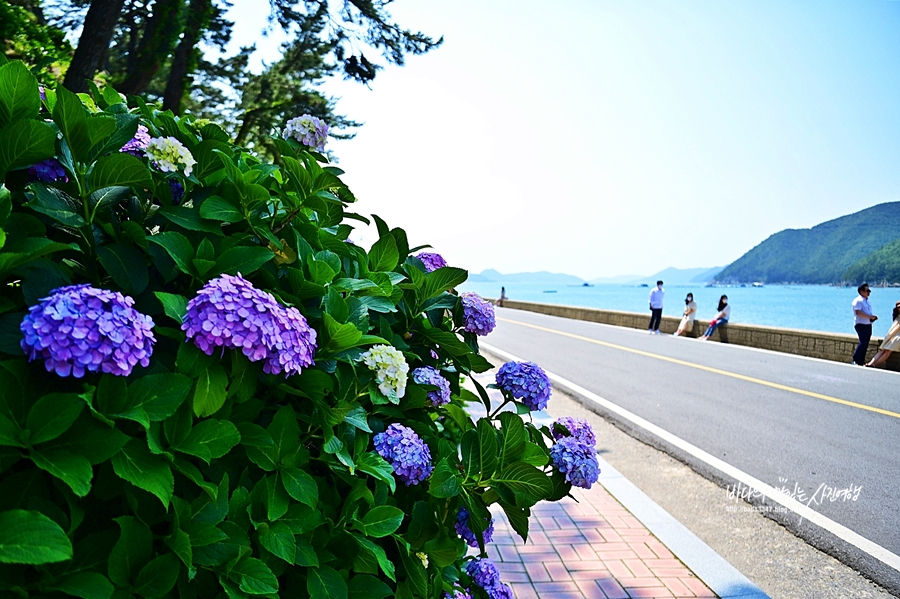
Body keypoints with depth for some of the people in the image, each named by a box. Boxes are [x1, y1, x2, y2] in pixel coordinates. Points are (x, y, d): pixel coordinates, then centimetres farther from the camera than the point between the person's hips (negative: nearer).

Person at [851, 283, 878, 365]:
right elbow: (858, 312, -21)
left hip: (868, 324, 9)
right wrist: (870, 316, -21)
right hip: (861, 325, -9)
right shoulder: (858, 301, -9)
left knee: (865, 344, 7)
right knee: (863, 342, -17)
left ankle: (861, 361, 12)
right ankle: (855, 360, -11)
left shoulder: (867, 301, 20)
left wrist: (873, 317, 8)